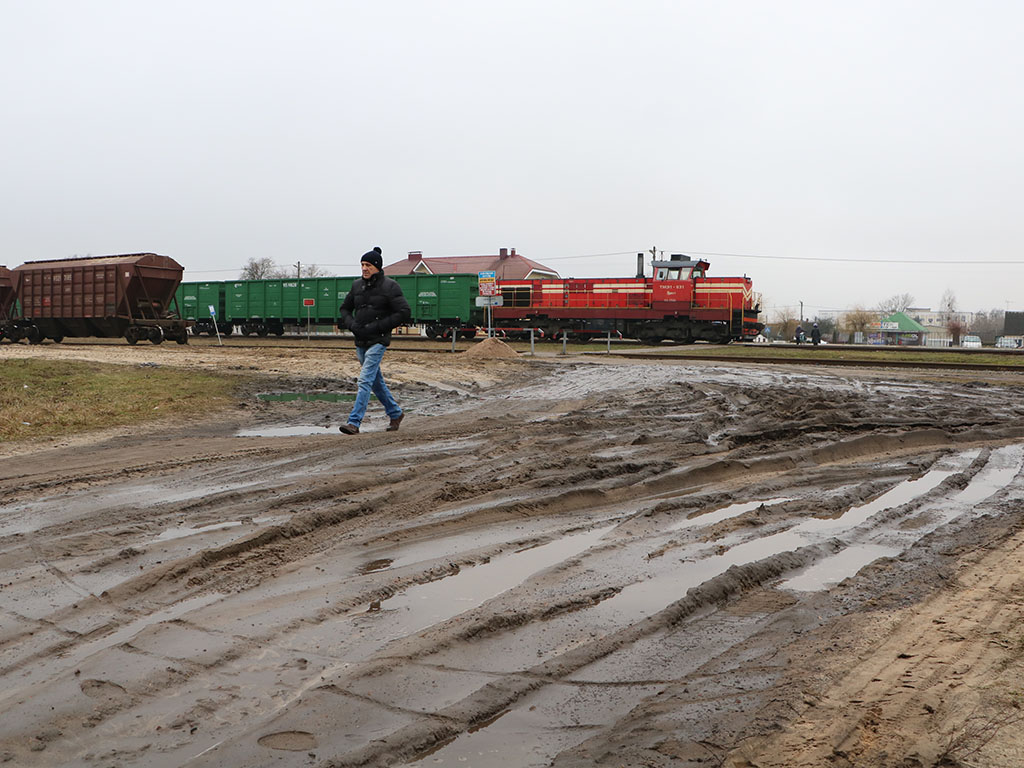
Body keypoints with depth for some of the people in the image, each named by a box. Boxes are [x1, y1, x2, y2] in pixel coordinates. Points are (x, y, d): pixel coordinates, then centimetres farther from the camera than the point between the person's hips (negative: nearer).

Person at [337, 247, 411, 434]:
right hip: (360, 341, 7)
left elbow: (405, 312, -13)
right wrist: (352, 325, -1)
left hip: (377, 341, -7)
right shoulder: (357, 285, 10)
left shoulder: (389, 286, -8)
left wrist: (377, 326, -16)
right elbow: (345, 309, 21)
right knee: (376, 381, 16)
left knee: (365, 380, -15)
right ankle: (395, 413, 32)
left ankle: (354, 422, -16)